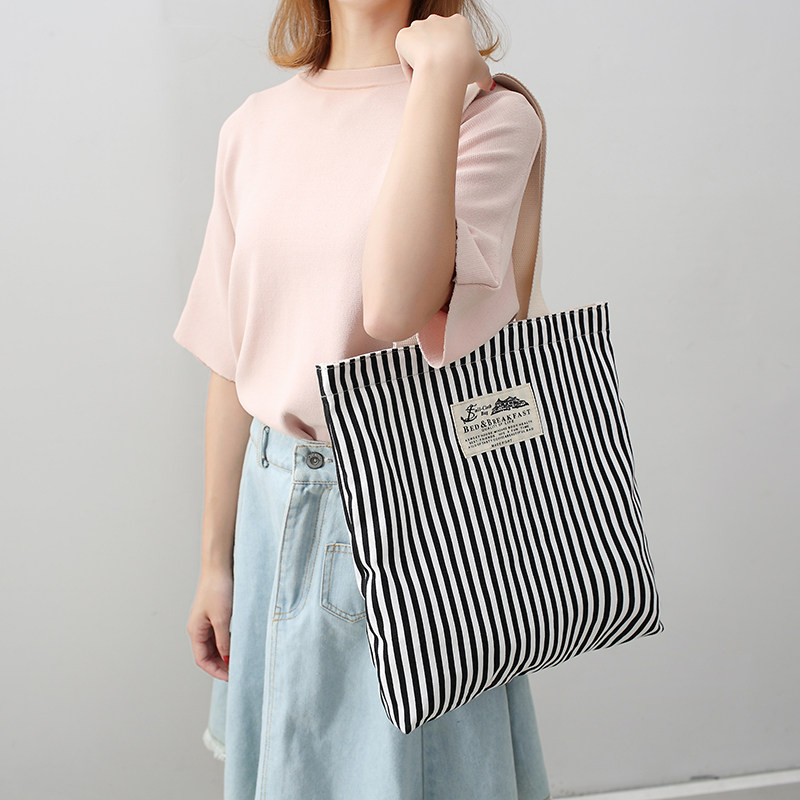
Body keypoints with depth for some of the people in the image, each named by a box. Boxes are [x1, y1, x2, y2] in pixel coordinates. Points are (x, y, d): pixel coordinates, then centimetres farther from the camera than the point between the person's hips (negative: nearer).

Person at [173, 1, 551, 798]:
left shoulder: (489, 113, -9)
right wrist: (216, 557, 11)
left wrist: (439, 74, -21)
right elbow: (232, 359, 7)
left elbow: (394, 308, -27)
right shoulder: (253, 126, 4)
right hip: (277, 500, 5)